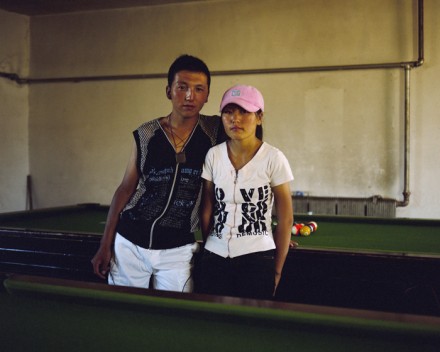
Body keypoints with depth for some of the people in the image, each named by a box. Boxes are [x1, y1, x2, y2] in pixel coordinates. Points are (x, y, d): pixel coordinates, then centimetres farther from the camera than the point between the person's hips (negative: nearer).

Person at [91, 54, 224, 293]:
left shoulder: (216, 132, -3)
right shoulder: (145, 135, -1)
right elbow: (126, 189, 5)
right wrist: (105, 245, 4)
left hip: (177, 252, -1)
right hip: (129, 245, 1)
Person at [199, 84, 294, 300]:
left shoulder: (273, 158, -9)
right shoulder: (213, 155, 0)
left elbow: (285, 219, -3)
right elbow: (207, 209, 9)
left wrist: (277, 270, 0)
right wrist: (208, 251, 11)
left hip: (257, 258, -3)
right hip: (215, 258, 3)